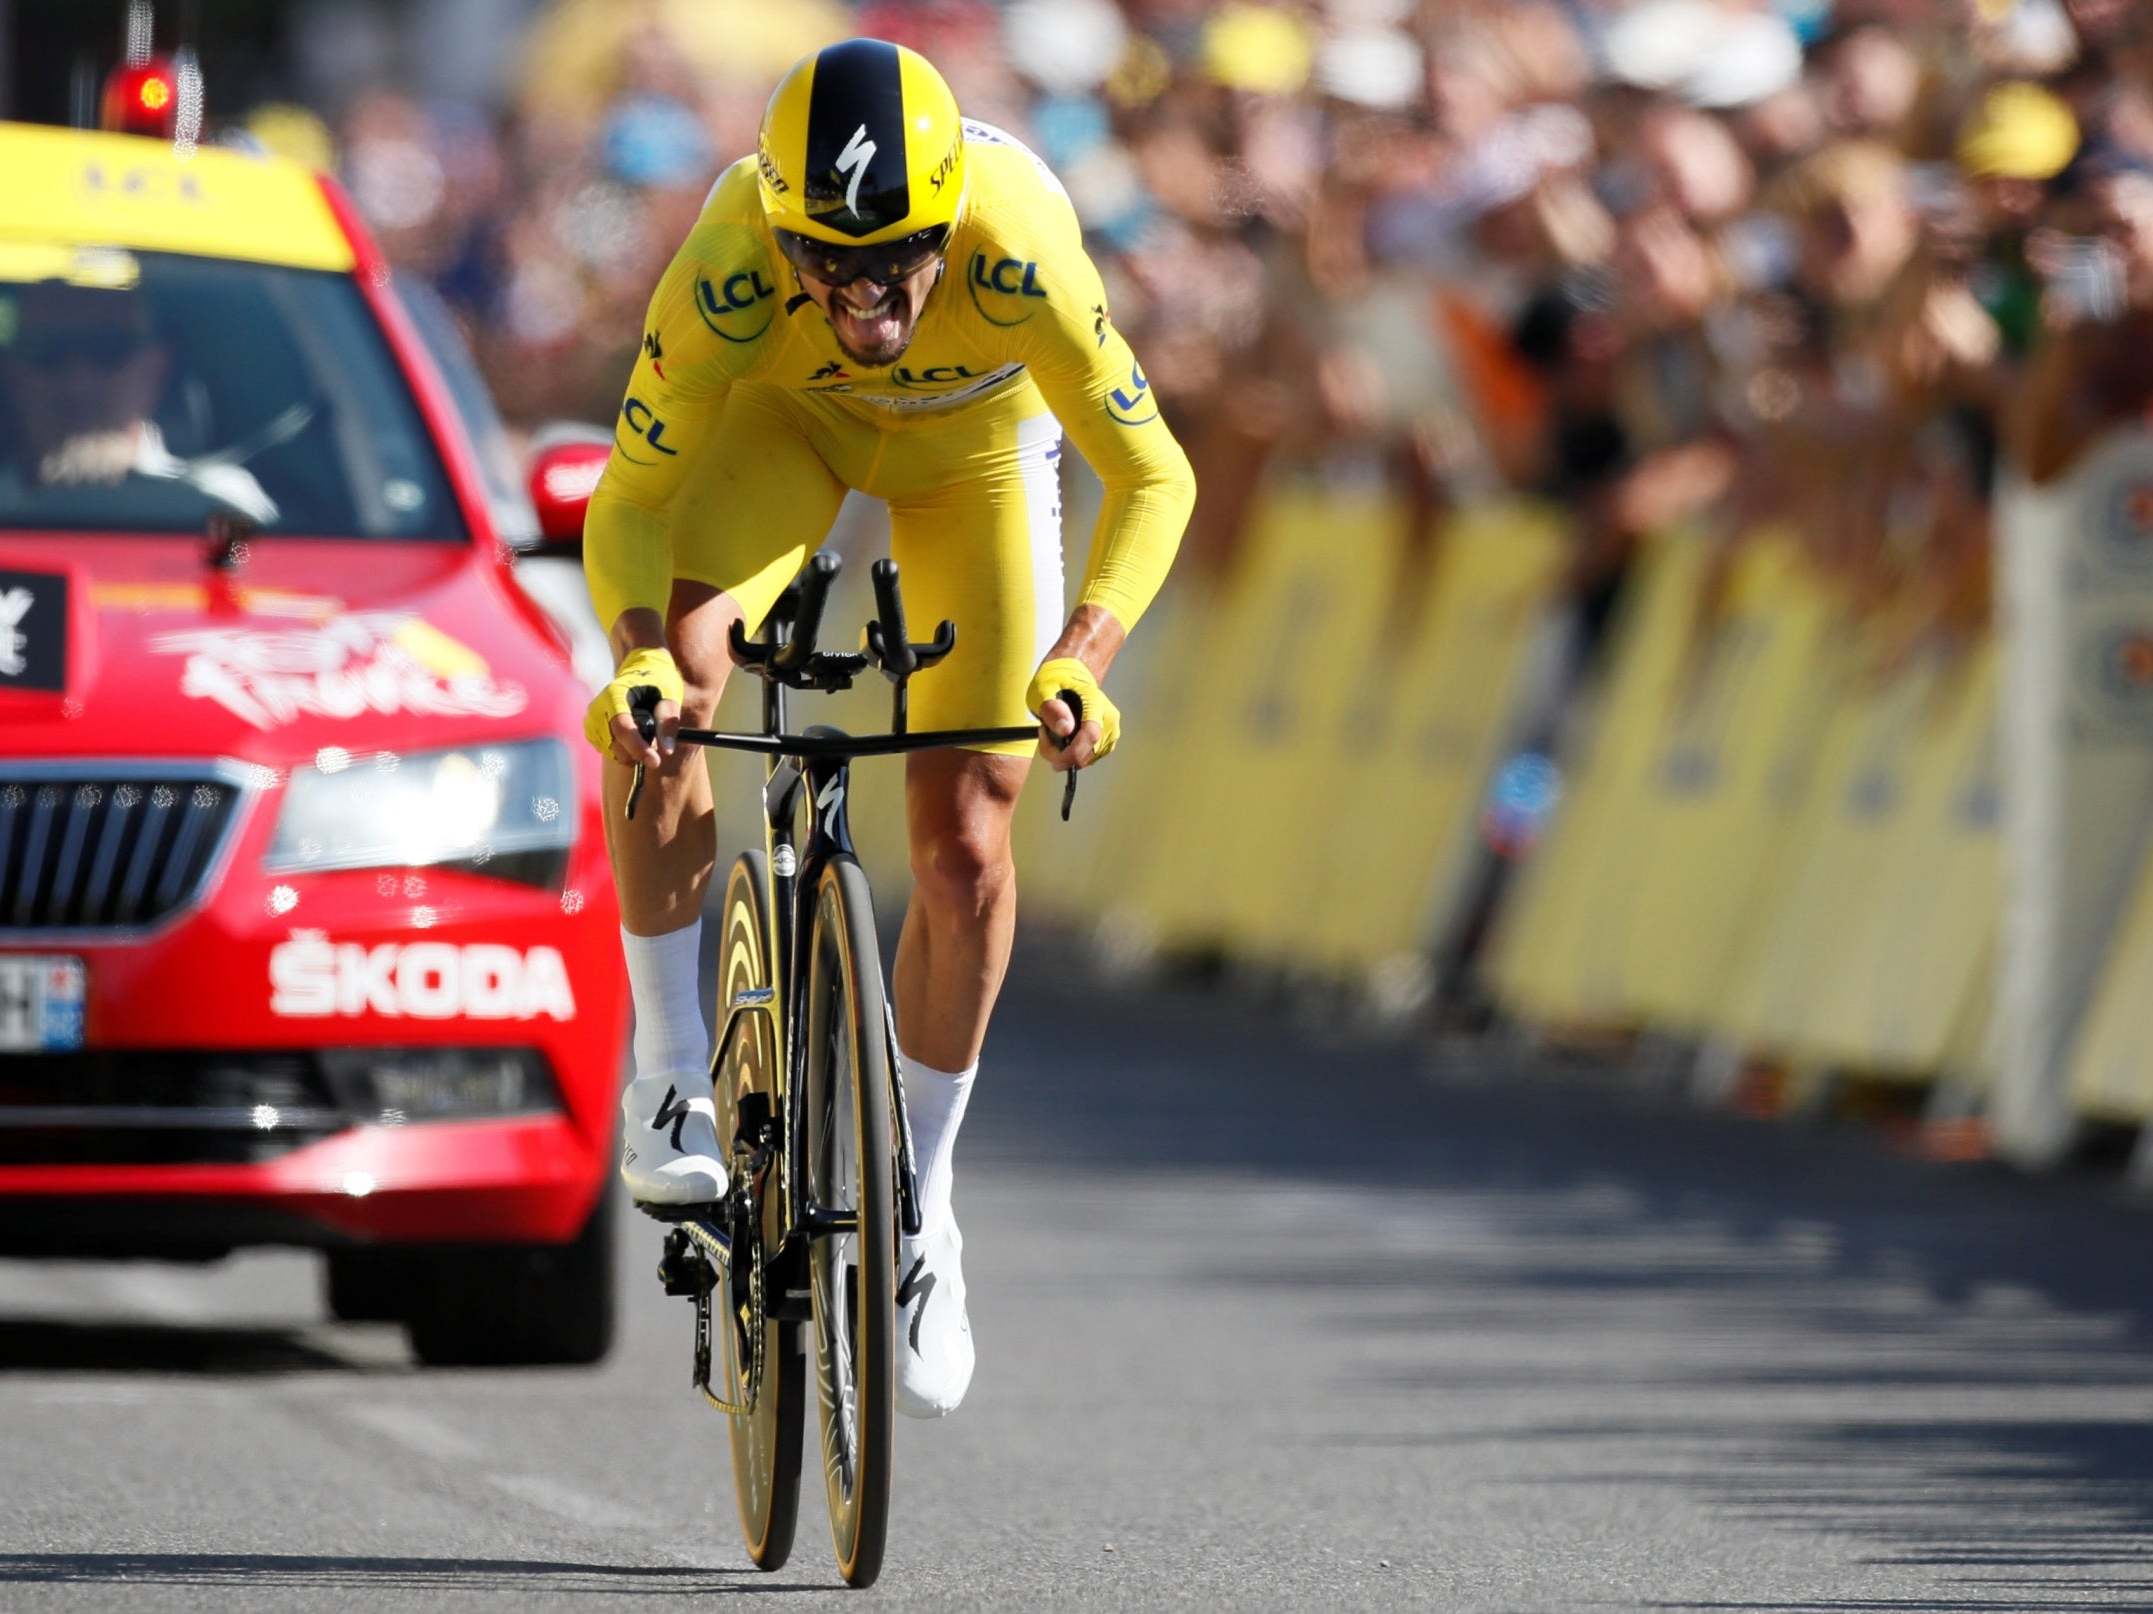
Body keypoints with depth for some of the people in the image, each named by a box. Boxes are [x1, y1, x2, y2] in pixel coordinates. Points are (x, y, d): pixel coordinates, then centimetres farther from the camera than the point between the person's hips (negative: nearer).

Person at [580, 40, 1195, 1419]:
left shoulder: (1018, 255, -41)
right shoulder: (729, 280, -39)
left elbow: (1152, 477, -31)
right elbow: (630, 505, -31)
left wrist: (1082, 660, -47)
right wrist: (642, 660, -51)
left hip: (976, 441, 0)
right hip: (787, 420, 0)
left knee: (967, 843, -4)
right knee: (672, 677, -30)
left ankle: (921, 1204, 17)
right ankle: (670, 1073, -13)